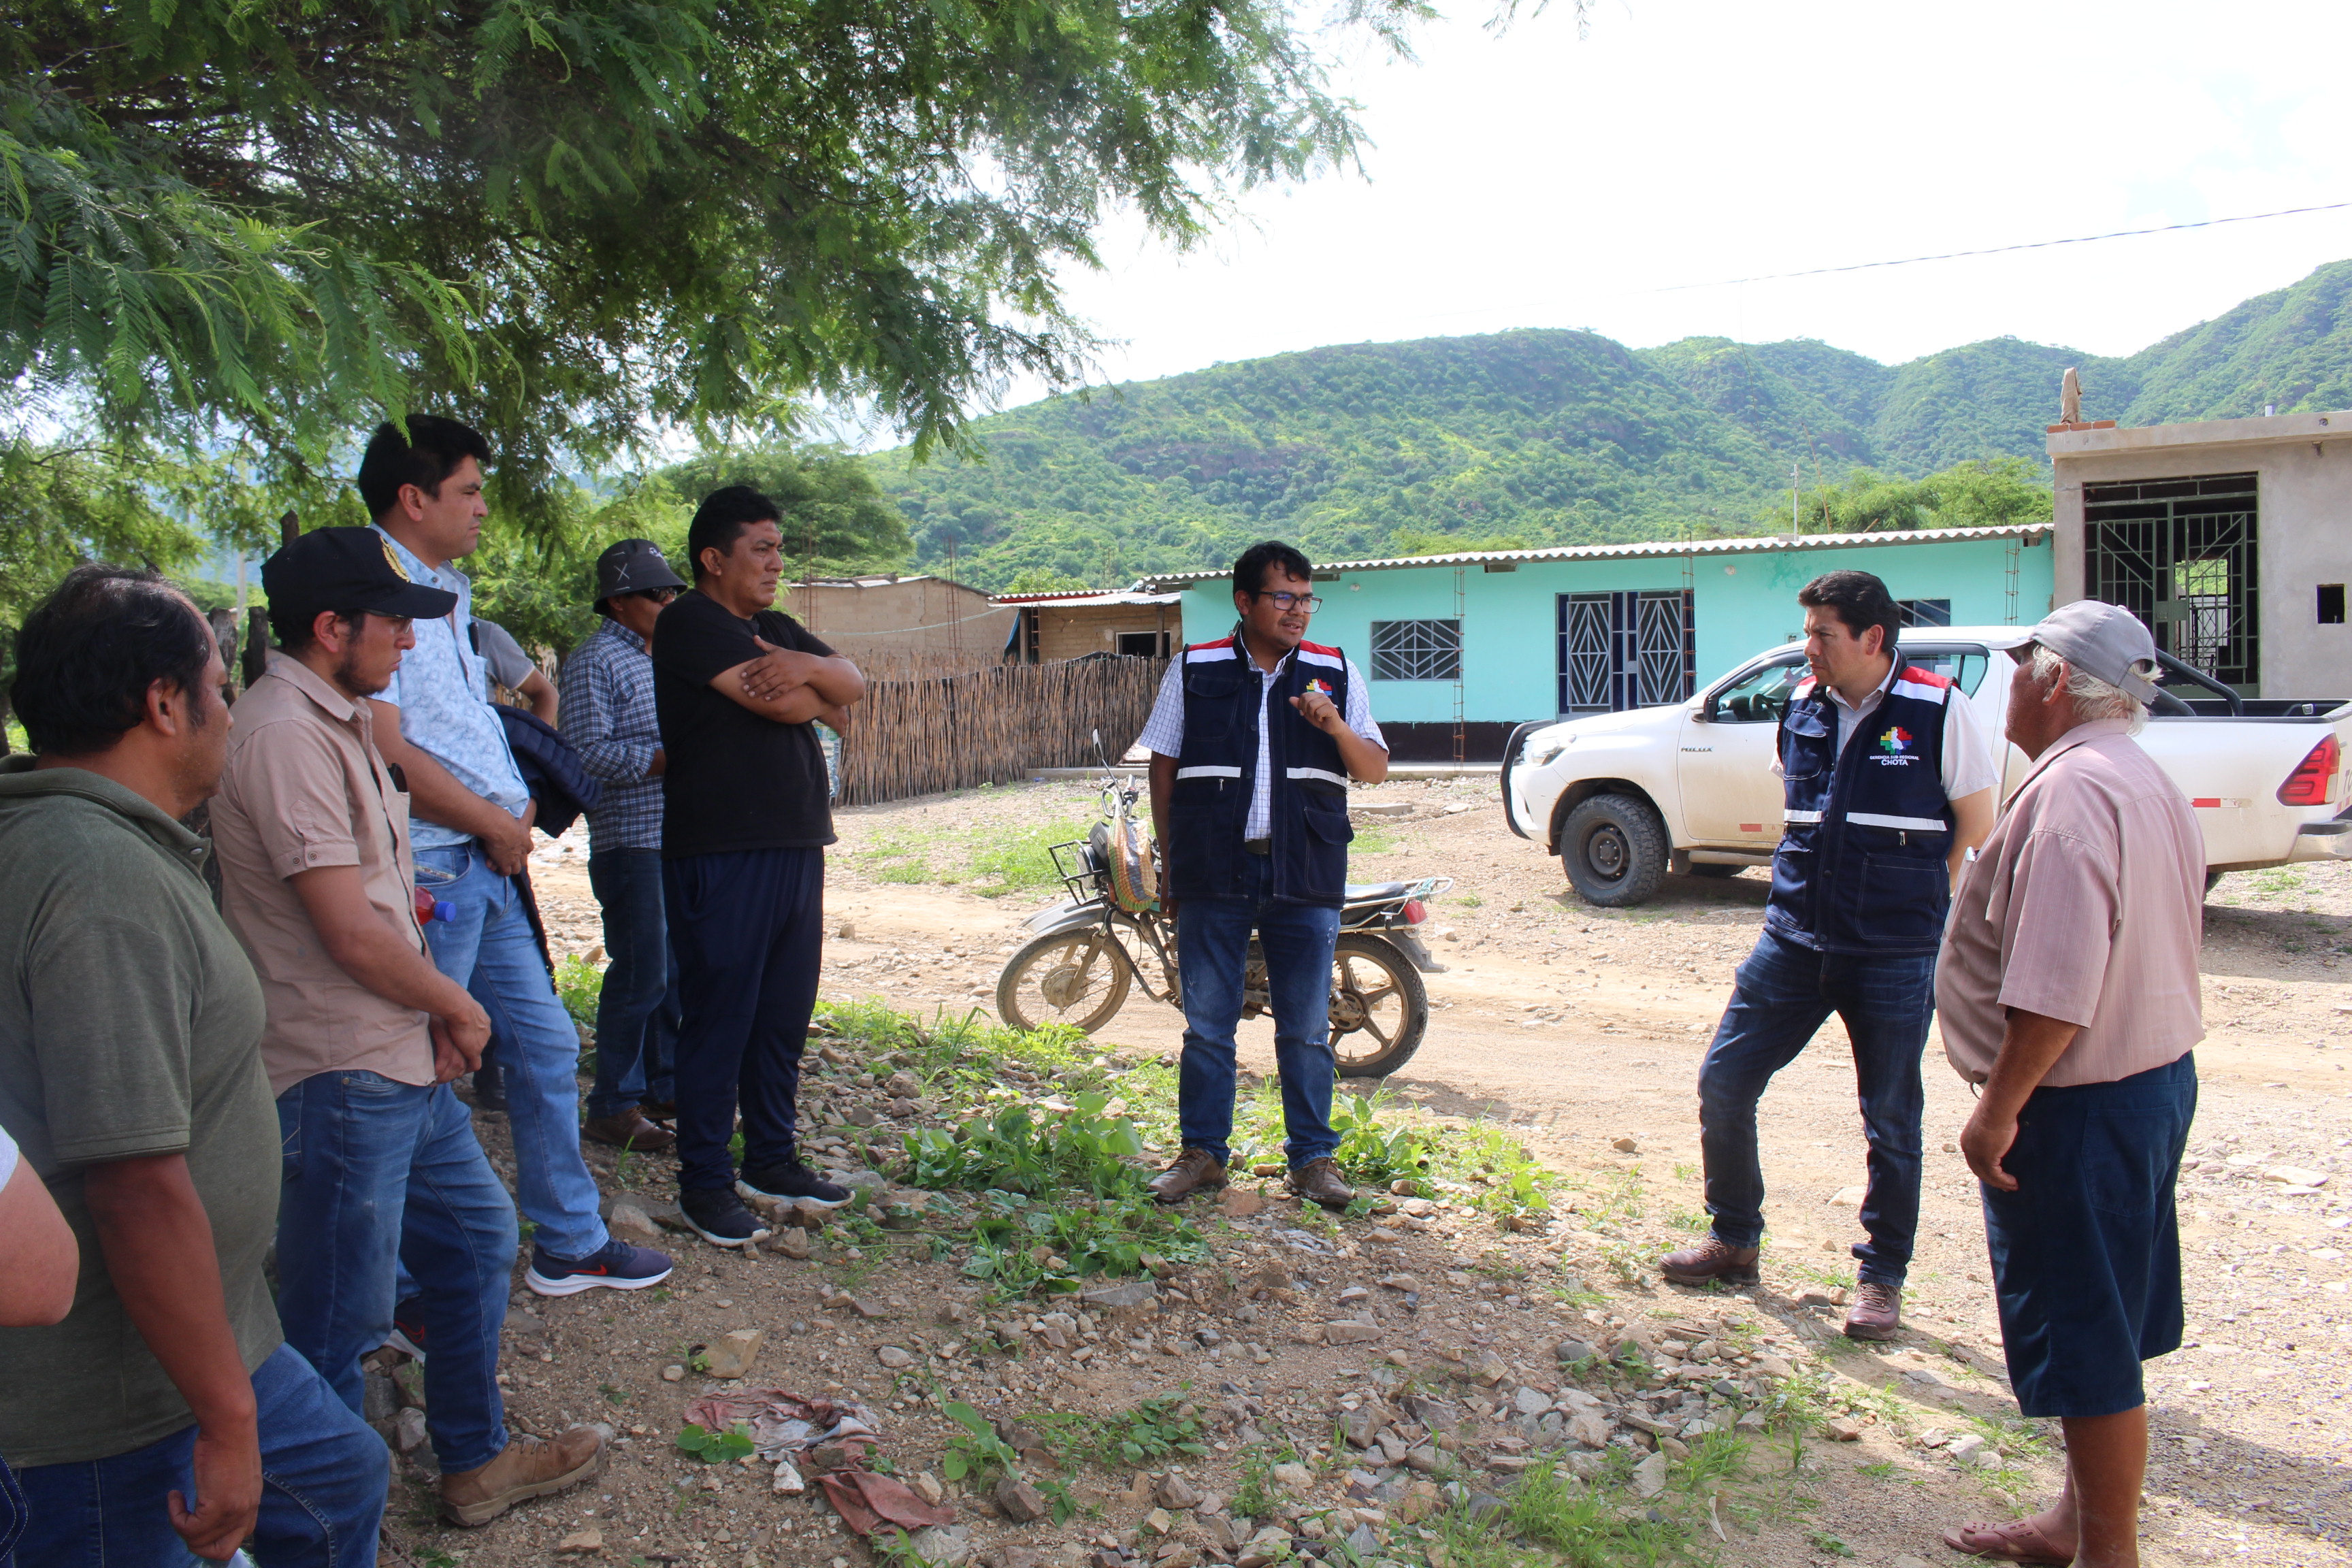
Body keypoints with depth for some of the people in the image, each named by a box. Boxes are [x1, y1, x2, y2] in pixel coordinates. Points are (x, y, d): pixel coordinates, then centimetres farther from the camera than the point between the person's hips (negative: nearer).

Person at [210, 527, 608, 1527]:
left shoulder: (338, 722, 13)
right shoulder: (285, 734, -20)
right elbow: (350, 932, -22)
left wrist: (437, 1013, 4)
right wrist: (458, 1005, -6)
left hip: (405, 1060, 10)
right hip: (341, 1077, -10)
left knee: (476, 1237, 20)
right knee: (339, 1324, 2)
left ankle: (477, 1461, 36)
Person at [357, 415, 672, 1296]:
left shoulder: (448, 594, 16)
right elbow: (387, 752, -22)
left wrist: (514, 805, 9)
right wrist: (496, 823, -11)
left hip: (488, 862, 10)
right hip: (427, 871, -10)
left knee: (546, 1044, 14)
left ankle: (570, 1244, 27)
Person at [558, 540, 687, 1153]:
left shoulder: (662, 657, 19)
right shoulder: (595, 661, -8)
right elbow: (587, 752, -16)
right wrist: (667, 759, -21)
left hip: (679, 842, 8)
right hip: (630, 842, -8)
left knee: (679, 971, 12)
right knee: (640, 976, -6)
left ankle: (666, 1086, 23)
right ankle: (614, 1107, 4)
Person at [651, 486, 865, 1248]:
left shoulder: (776, 628, 19)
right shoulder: (691, 622, -8)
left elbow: (855, 684, 6)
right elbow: (780, 703, -18)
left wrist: (805, 664, -14)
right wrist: (821, 695, 3)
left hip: (796, 848, 8)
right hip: (722, 854, -8)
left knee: (785, 1015, 14)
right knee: (719, 1020, -2)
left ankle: (772, 1159, 26)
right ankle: (705, 1184, 7)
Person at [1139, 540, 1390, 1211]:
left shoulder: (1335, 672, 7)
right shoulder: (1193, 671, 5)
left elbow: (1376, 770, 6)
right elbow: (1164, 769, 8)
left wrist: (1336, 727, -14)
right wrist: (1171, 860, 4)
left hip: (1306, 877, 1)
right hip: (1214, 874, 0)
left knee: (1306, 1029, 6)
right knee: (1207, 1023, 6)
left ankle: (1313, 1157, 18)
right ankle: (1202, 1152, 19)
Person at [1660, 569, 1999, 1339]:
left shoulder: (1938, 709, -8)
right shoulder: (1801, 706, 6)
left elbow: (1976, 822, -1)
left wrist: (1917, 911, -1)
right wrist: (1807, 893, 12)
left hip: (1894, 958, -4)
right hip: (1794, 939, 5)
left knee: (1891, 1121, 6)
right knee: (1723, 1080, 3)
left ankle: (1882, 1276, 23)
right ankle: (1734, 1240, 22)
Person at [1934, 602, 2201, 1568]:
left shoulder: (2071, 790, -22)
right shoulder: (2146, 783, 13)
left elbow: (2056, 991, -28)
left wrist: (1998, 1109, -21)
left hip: (2080, 1103, -11)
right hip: (2156, 1079, 11)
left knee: (2087, 1344, 1)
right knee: (2106, 1331, 20)